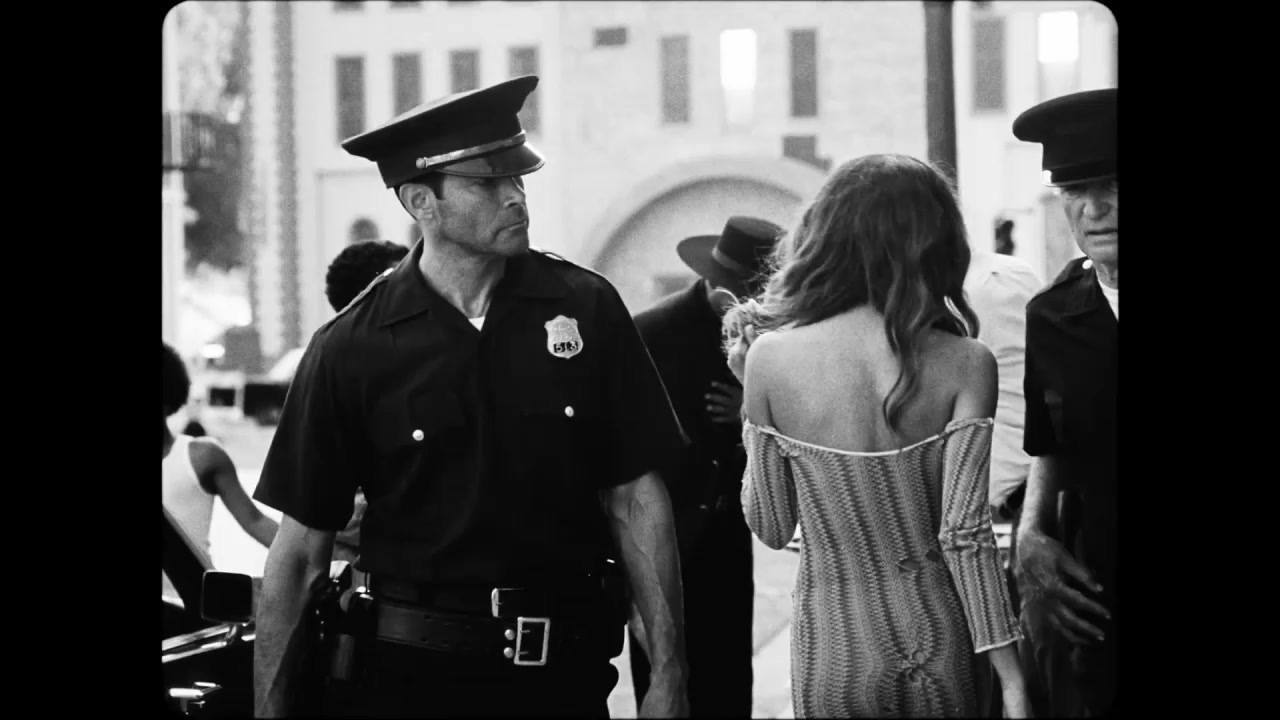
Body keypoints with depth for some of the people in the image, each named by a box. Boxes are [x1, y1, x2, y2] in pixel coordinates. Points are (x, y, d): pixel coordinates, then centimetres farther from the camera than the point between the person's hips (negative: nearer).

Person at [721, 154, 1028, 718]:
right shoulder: (965, 365, -10)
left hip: (831, 652, 0)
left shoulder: (770, 357, -8)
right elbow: (965, 533, -13)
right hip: (938, 646, 0)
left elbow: (771, 529, -1)